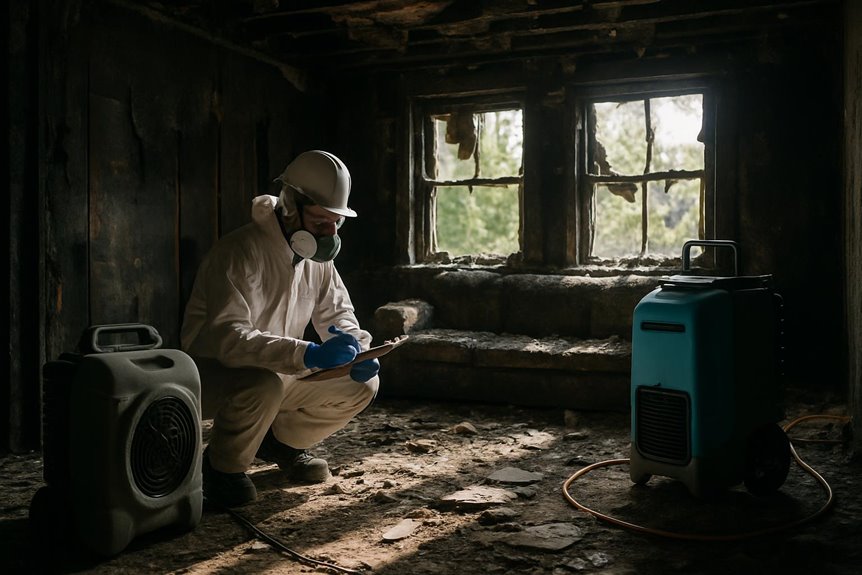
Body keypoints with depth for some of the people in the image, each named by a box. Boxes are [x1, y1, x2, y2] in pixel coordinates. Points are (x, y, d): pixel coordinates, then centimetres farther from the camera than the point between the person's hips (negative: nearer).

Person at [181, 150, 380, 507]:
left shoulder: (318, 258, -1)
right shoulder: (240, 251, -26)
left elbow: (337, 313, 8)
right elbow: (230, 338, -37)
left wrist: (357, 349, -16)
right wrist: (308, 354, -47)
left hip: (280, 373, 7)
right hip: (212, 373, -7)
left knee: (363, 383, -5)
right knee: (264, 384, -39)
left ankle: (281, 441, 17)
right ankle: (222, 468, -9)